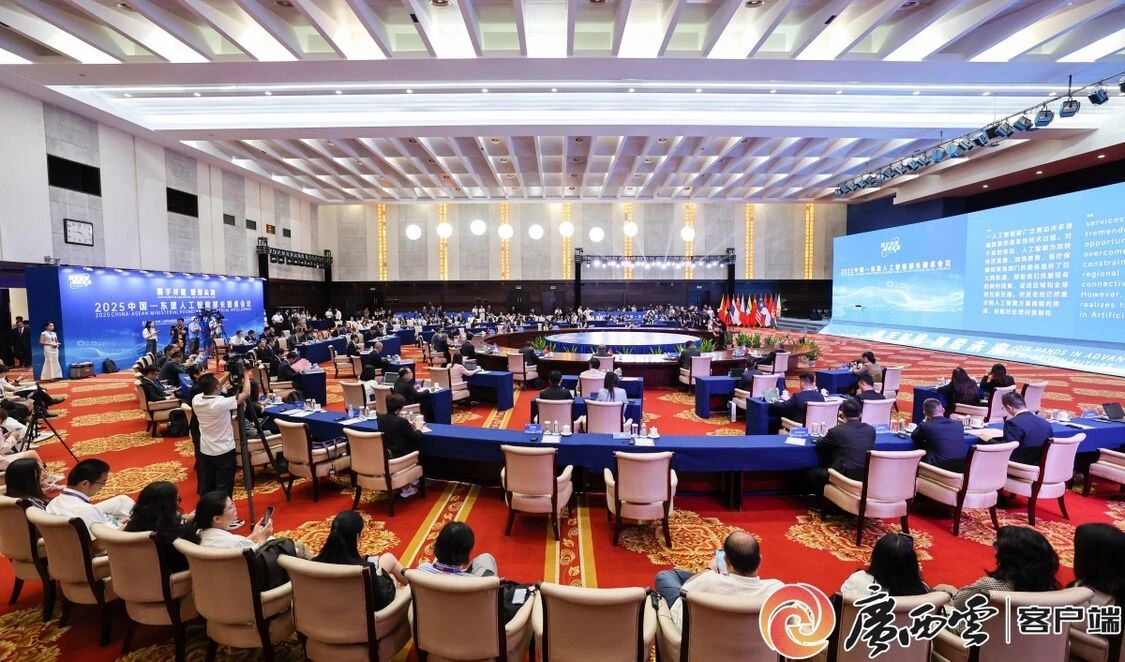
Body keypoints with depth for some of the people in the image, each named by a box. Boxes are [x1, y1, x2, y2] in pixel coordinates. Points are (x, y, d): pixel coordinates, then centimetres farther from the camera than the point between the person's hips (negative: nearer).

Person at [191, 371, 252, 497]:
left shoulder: (196, 400, -7)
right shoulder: (222, 403, -26)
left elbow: (210, 390, 12)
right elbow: (246, 393, -16)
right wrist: (246, 374, -5)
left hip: (205, 451, 7)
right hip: (224, 451, -6)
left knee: (206, 488, 18)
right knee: (224, 490, 3)